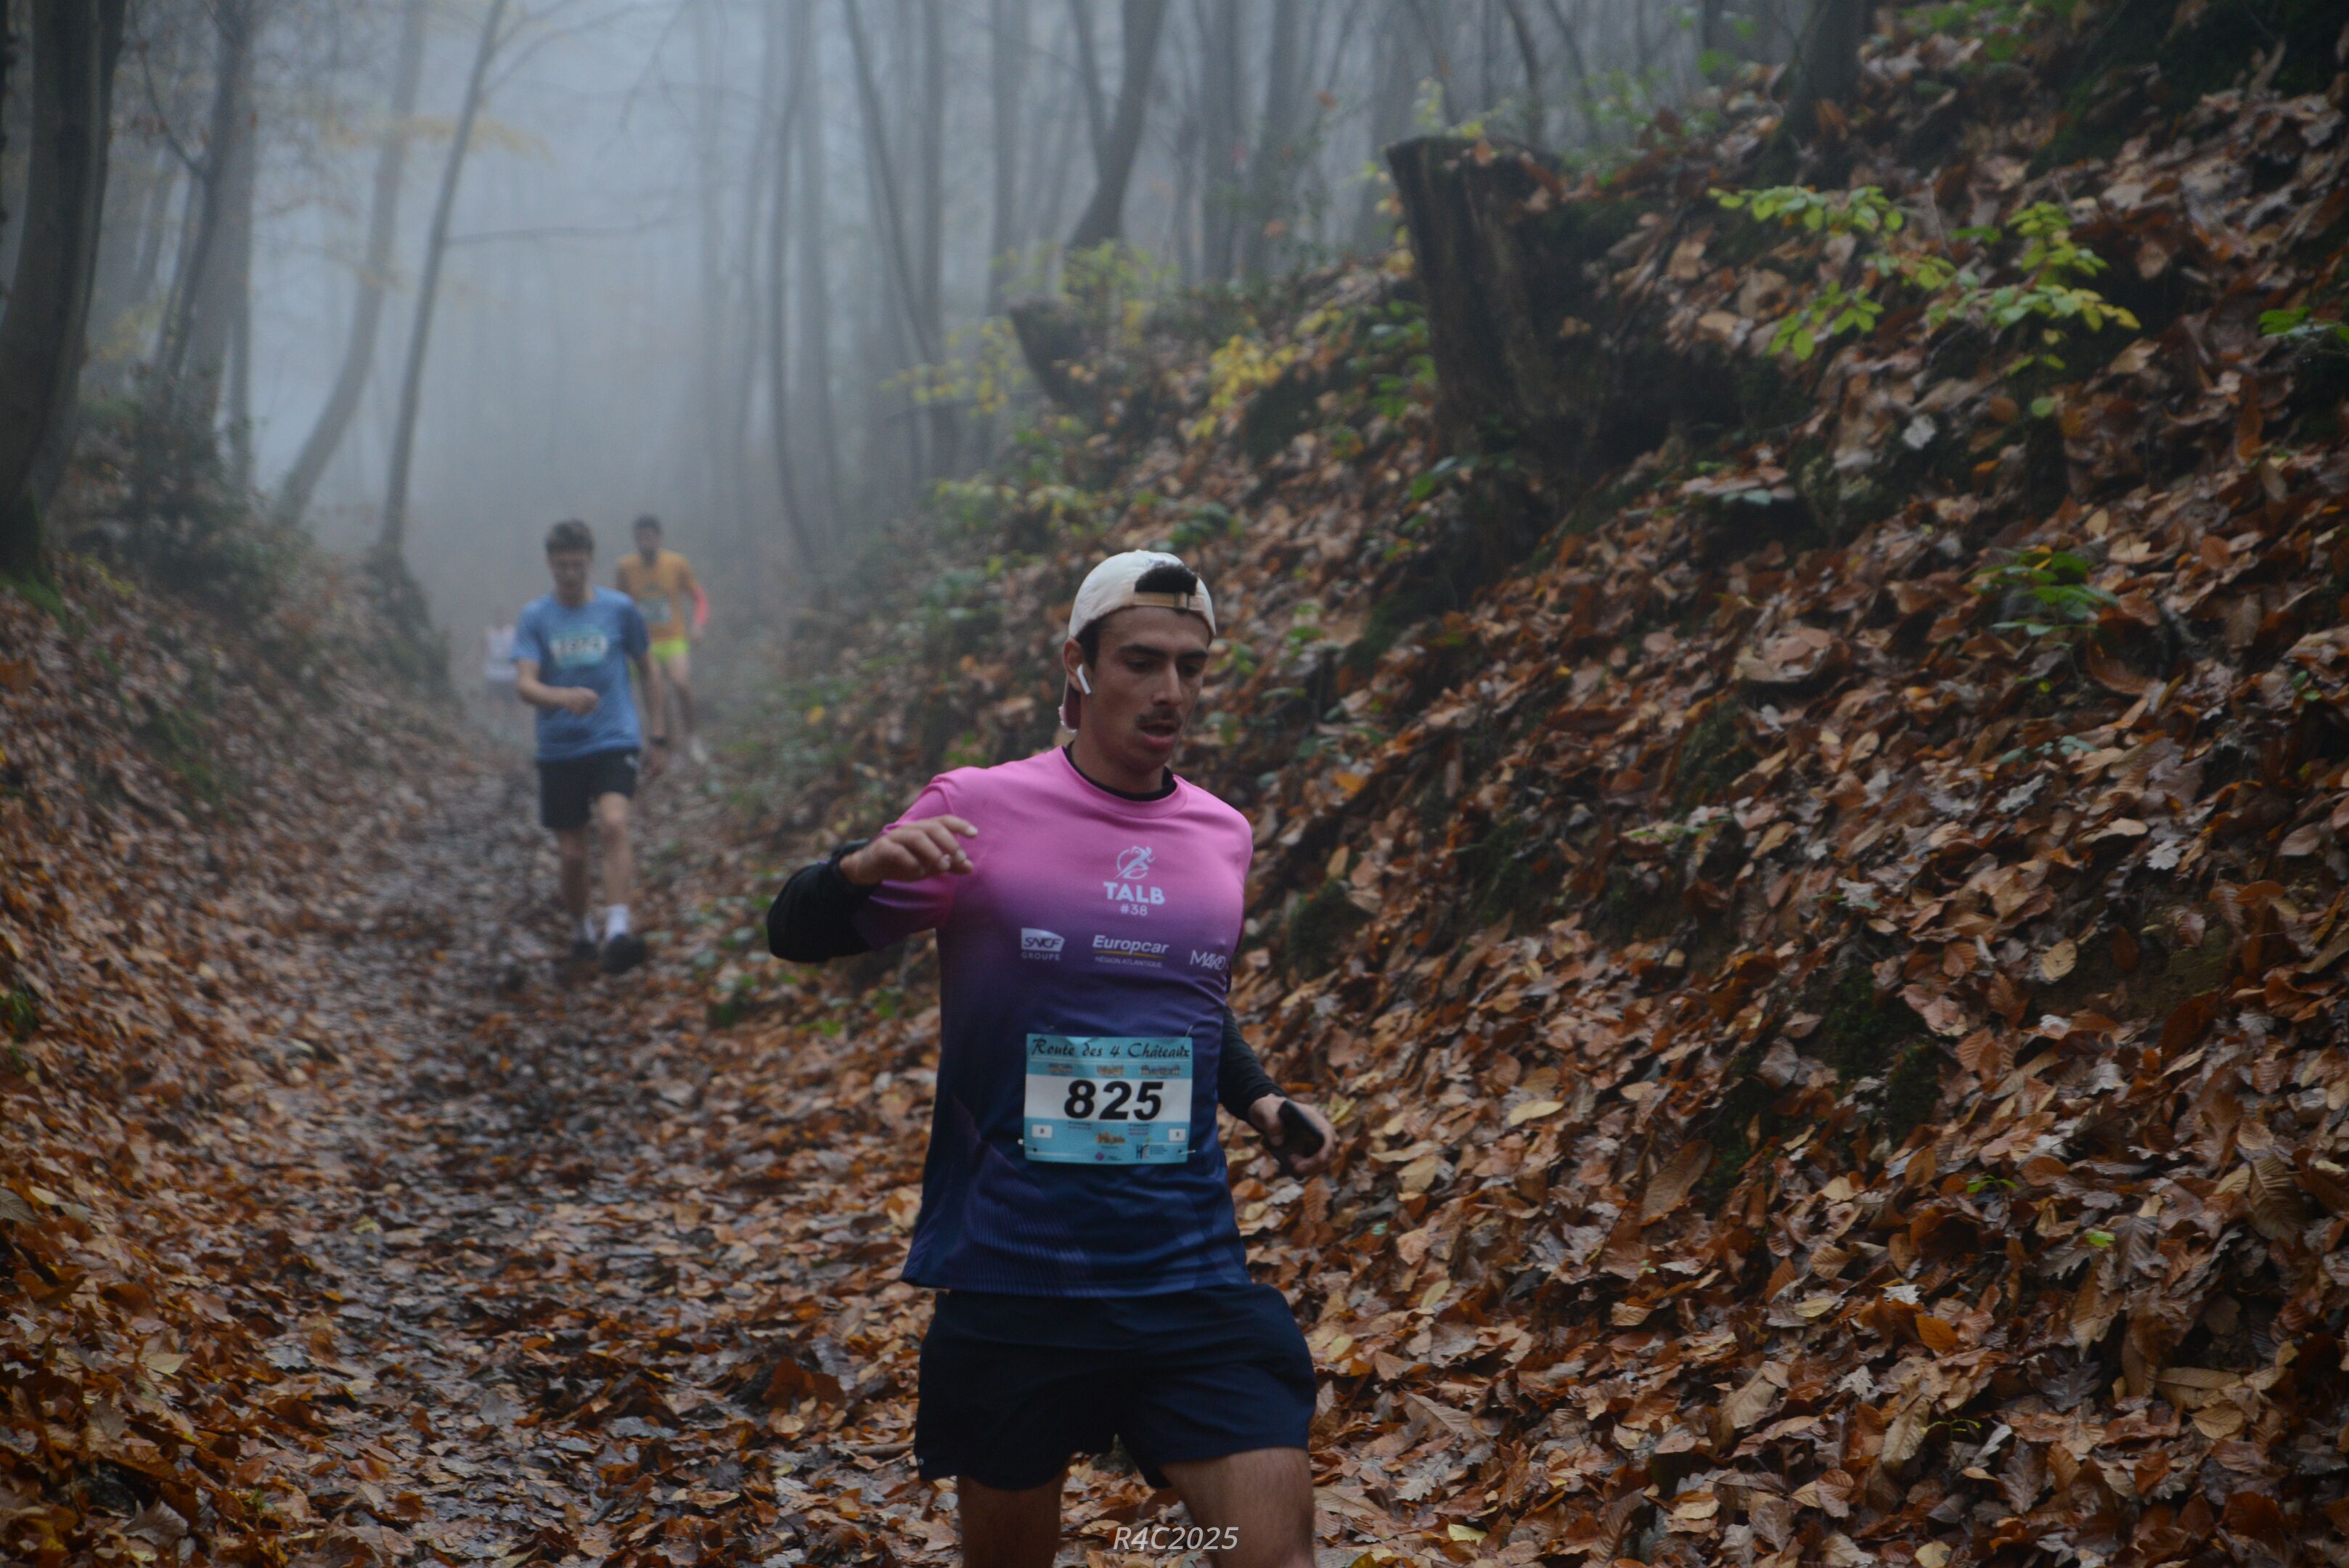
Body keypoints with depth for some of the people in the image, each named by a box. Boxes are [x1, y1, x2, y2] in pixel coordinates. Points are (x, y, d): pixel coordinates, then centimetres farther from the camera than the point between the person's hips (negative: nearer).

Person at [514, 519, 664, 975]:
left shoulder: (620, 609, 3)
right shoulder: (535, 617, 1)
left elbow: (646, 673, 15)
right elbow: (524, 685, -11)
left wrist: (656, 739, 13)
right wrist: (564, 697, -32)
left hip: (613, 742, -1)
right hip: (558, 751, 1)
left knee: (614, 824, -26)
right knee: (572, 854, 5)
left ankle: (618, 933, -33)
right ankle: (581, 934, 29)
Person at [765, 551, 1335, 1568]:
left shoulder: (1222, 834, 9)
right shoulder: (979, 810, -4)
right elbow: (797, 935, -3)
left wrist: (1259, 1099, 8)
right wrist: (864, 867, -24)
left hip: (1190, 1279, 3)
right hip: (1009, 1283, -3)